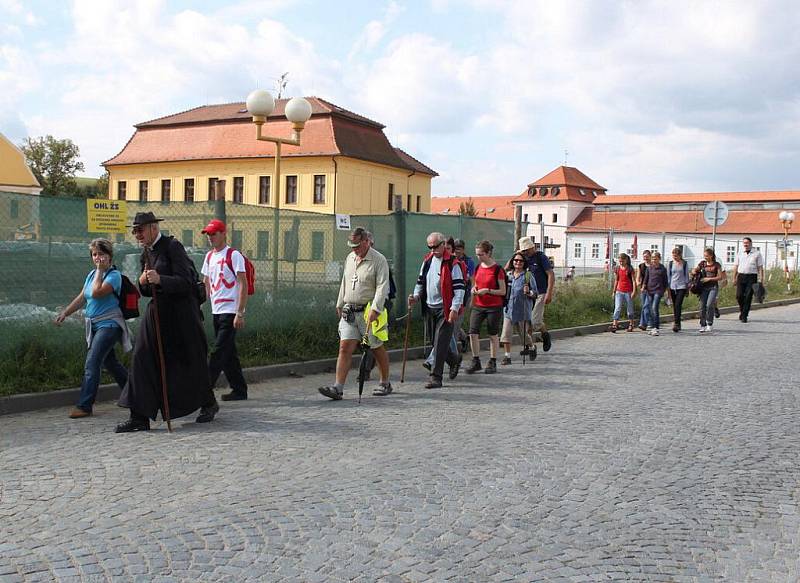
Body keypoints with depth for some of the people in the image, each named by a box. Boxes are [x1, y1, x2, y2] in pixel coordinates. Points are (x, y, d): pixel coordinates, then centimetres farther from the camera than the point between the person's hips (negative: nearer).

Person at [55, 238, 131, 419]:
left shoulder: (114, 275, -11)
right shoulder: (92, 274, 13)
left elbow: (97, 292, -25)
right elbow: (82, 297, 18)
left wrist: (100, 270, -15)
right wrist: (65, 313, 12)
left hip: (109, 324, -9)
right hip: (95, 326, 9)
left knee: (92, 363, -15)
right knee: (110, 363, 17)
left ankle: (84, 405, -14)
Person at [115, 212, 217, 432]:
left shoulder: (173, 246, -11)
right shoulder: (145, 254, 12)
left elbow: (186, 282, -18)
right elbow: (148, 291, 17)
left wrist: (159, 279, -30)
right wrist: (142, 283, -5)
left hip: (182, 310, -7)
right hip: (157, 310, 7)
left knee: (191, 360, 5)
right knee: (142, 358, -5)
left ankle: (209, 404, 29)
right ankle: (140, 416, -4)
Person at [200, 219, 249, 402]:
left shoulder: (234, 255, -8)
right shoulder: (209, 256, 15)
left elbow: (243, 285, -12)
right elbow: (206, 284, 20)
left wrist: (240, 314, -17)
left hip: (230, 312, -8)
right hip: (216, 312, 8)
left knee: (218, 352, -8)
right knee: (228, 353, 11)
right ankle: (239, 390, 19)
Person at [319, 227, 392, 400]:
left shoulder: (379, 260, -8)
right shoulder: (349, 258, 14)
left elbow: (382, 287, -16)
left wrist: (375, 309, -25)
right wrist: (339, 304, 23)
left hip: (369, 312, -5)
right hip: (349, 312, 5)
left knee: (377, 349, 8)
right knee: (345, 348, -5)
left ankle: (385, 384, 25)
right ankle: (338, 388, -9)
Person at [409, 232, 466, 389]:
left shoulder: (452, 264, -10)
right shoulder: (427, 261, 11)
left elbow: (459, 288, -13)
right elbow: (420, 282, 20)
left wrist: (455, 309, -20)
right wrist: (416, 296, 2)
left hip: (445, 309, -7)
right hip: (429, 308, 7)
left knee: (440, 344, -8)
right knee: (436, 342, 16)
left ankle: (436, 377, -4)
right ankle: (454, 358, 42)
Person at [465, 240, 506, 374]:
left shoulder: (497, 269, -10)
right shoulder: (478, 267, 8)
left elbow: (503, 291, -9)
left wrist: (488, 290, -20)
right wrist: (474, 289, 0)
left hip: (494, 307, -5)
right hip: (478, 306, 5)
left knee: (493, 335, 5)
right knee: (473, 333, -5)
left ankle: (492, 363, 16)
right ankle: (476, 361, 7)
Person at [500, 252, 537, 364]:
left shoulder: (528, 275, -3)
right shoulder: (508, 274, 8)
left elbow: (535, 293, -2)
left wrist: (528, 293, -21)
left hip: (522, 309, -3)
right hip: (509, 308, 3)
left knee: (524, 333, 10)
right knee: (506, 333, -9)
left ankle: (532, 347, 40)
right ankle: (507, 356, -1)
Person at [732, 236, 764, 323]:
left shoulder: (757, 254, 5)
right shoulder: (740, 254, 13)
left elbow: (760, 267, 2)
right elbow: (736, 267, 15)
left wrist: (761, 279, -5)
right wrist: (734, 278, 9)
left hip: (752, 277, -3)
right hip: (741, 276, 3)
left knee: (748, 297, -5)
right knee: (739, 296, -3)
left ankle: (744, 316, 2)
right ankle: (742, 310, 23)